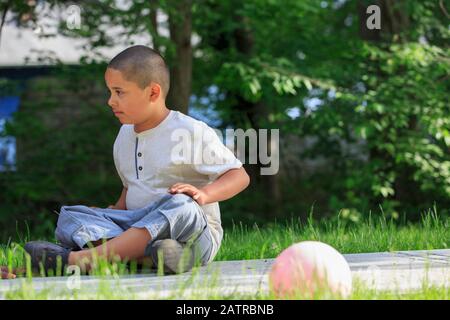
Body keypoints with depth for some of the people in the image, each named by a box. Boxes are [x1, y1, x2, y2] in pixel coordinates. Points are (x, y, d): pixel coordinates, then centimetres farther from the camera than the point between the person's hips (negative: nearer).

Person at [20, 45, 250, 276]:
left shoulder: (192, 133, -5)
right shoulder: (125, 136, 15)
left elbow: (240, 176, -5)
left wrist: (204, 194, -23)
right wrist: (117, 210, 9)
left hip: (193, 233, -6)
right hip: (136, 228, 6)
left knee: (180, 206, -39)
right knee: (69, 215, -13)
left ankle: (76, 260, -48)